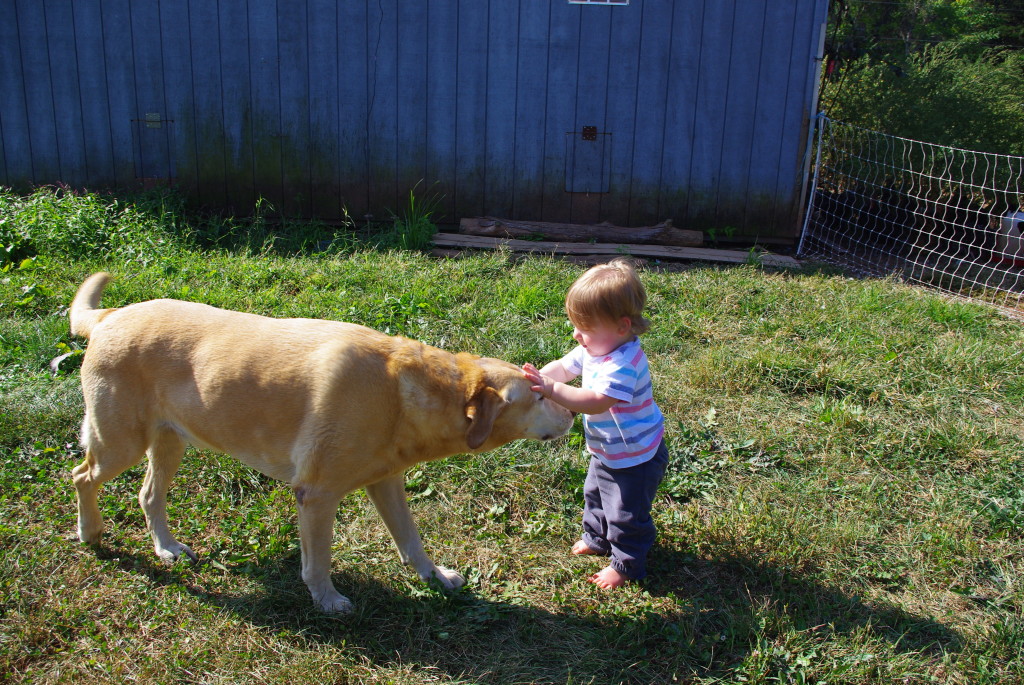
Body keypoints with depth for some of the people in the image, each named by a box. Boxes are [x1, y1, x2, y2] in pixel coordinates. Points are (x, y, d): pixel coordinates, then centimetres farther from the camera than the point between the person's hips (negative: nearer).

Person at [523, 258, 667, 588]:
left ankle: (626, 564, 32)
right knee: (595, 495, 29)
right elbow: (563, 367, -3)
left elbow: (597, 402, -45)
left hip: (634, 458, -9)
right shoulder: (594, 348, -8)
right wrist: (536, 377, -21)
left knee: (626, 513, 10)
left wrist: (552, 389, -48)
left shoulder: (624, 364, -37)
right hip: (606, 453, 10)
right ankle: (597, 538, 54)